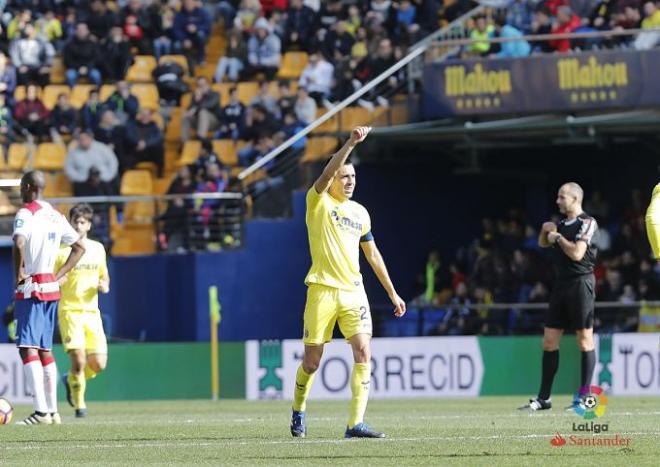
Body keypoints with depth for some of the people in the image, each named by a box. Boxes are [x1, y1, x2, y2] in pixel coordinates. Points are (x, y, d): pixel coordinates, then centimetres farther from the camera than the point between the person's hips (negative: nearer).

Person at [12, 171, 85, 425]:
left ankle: (41, 411, -20)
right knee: (45, 349, 14)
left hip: (31, 289, -8)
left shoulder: (26, 213, -10)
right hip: (52, 288, 8)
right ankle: (52, 410, 13)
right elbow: (79, 247, 22)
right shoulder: (56, 216, 14)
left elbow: (19, 243, -29)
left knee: (28, 348, -11)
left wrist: (18, 273, -16)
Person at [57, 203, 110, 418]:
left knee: (98, 364, -2)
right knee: (79, 358, -17)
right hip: (69, 311, -4)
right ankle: (79, 404, 3)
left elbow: (104, 276, 23)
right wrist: (56, 283, -22)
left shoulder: (98, 249, 10)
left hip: (92, 312, 4)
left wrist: (105, 286, 0)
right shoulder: (60, 250, -3)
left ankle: (71, 380, 29)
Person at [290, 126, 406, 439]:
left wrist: (392, 293, 20)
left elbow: (373, 254, 21)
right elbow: (327, 174, -21)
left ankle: (356, 424, -16)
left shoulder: (360, 212, 14)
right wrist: (350, 144, -32)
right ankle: (298, 409, 30)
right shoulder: (318, 202, 0)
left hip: (353, 291, 4)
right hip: (322, 290, -4)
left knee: (363, 352, -13)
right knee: (312, 360, 2)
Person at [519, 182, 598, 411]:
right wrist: (546, 230, 10)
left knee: (584, 339, -4)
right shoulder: (562, 224, 16)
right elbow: (542, 243, 30)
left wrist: (558, 237, -5)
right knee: (549, 341, 4)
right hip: (561, 285, 8)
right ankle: (543, 398, 7)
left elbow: (577, 253, -19)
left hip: (581, 283, -8)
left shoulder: (587, 223, -8)